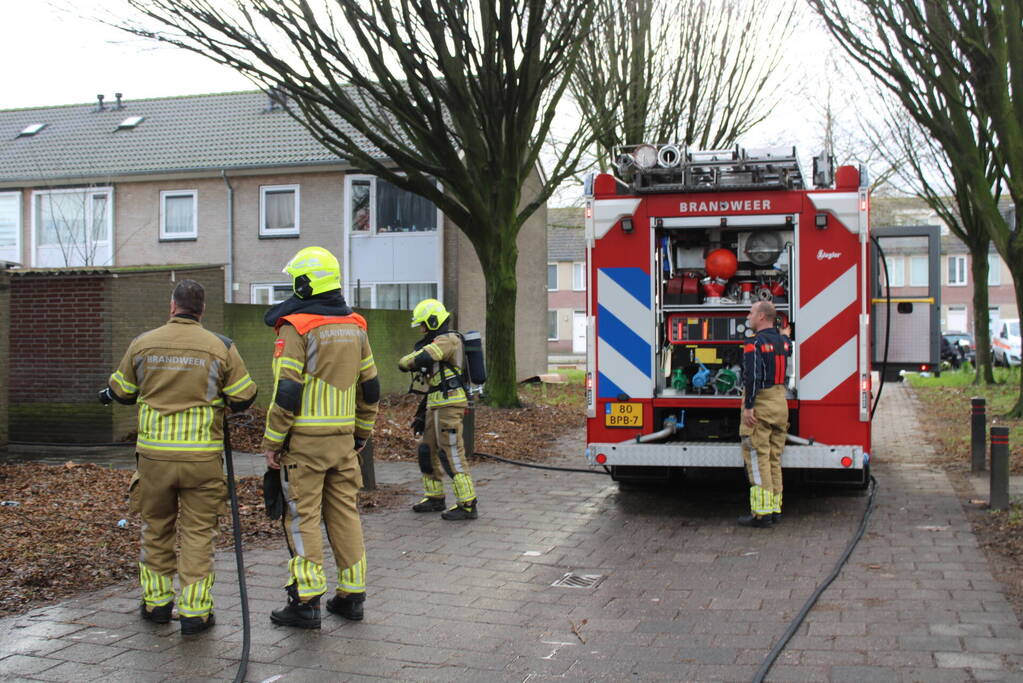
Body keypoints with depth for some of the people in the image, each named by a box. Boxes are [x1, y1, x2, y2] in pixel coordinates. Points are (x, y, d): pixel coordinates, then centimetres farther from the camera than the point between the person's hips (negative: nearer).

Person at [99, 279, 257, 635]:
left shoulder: (143, 344, 1)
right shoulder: (220, 347, -4)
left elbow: (122, 391, 13)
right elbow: (244, 397, -1)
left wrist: (108, 393, 36)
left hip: (154, 454, 2)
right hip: (202, 457, -2)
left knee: (157, 529, 18)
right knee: (198, 533, 6)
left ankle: (156, 602, 27)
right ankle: (194, 611, 7)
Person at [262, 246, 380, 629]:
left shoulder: (296, 327, -11)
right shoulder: (354, 328, 10)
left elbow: (286, 392, -15)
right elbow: (370, 388, 13)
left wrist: (272, 442, -8)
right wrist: (363, 433, 22)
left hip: (305, 438, -6)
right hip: (344, 437, 6)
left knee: (303, 516, 0)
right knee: (344, 512, 11)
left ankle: (306, 601, 2)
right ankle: (351, 595, 16)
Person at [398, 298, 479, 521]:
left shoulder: (447, 340, -13)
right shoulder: (436, 342, 20)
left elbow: (421, 358, -27)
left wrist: (404, 362, -7)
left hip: (448, 404, -11)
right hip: (436, 405, 11)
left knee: (452, 454, -11)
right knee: (428, 450, 16)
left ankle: (467, 505, -9)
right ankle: (435, 498, 27)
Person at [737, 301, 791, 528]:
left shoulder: (755, 343, -15)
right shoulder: (783, 341, 10)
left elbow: (753, 377, -22)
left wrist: (748, 407, -20)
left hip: (761, 405, -8)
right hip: (781, 403, 8)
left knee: (758, 458, -4)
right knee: (774, 458, 14)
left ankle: (761, 513, -4)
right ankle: (775, 509, 18)